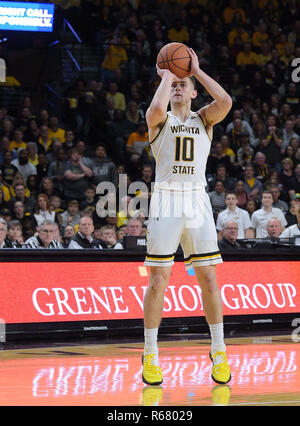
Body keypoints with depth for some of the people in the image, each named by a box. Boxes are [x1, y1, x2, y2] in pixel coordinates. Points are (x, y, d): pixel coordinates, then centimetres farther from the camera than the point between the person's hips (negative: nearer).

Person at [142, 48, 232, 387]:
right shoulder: (159, 119, 6)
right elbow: (157, 108, -21)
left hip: (197, 200, 2)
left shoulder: (204, 119, 12)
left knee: (208, 277, 2)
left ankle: (218, 352, 12)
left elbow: (226, 102, -9)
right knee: (159, 279, -3)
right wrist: (166, 75, -5)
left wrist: (197, 71, -2)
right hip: (165, 199, -2)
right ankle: (150, 355, 5)